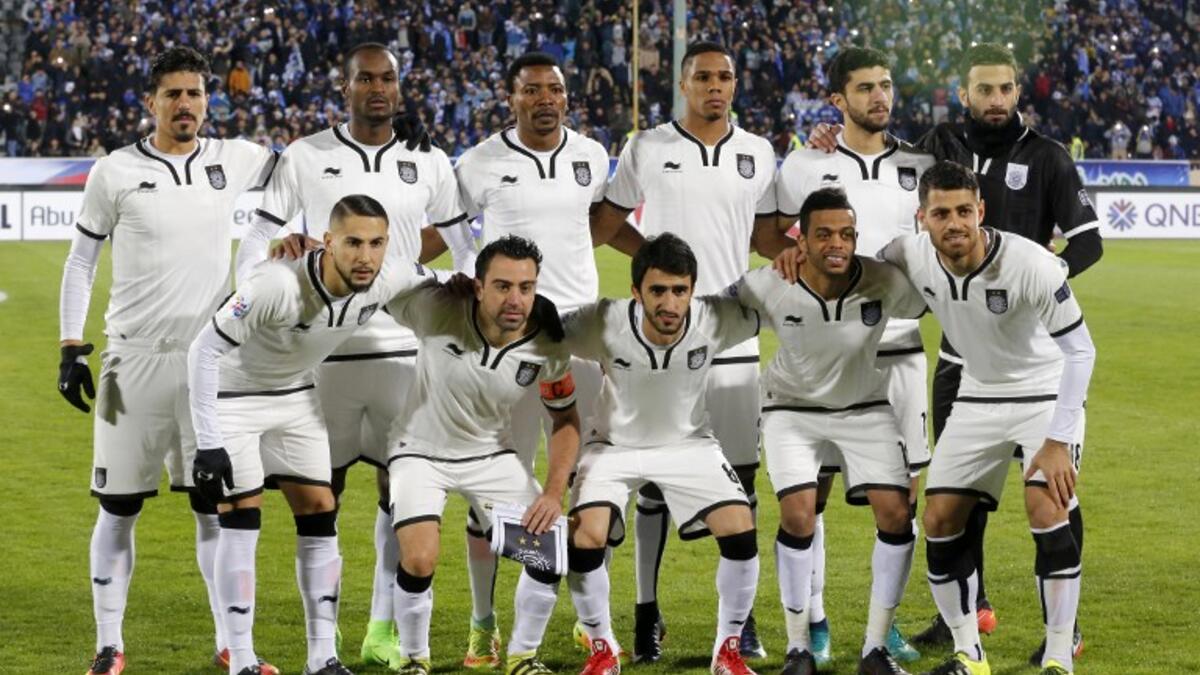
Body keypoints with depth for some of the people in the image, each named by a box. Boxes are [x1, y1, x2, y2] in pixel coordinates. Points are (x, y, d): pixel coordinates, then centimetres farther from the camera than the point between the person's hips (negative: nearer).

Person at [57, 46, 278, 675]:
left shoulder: (233, 160, 3)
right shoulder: (115, 173, -3)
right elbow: (80, 262, 4)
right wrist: (71, 349, 0)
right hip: (135, 359, -2)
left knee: (217, 505, 5)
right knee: (119, 508, 2)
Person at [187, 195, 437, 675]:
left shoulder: (389, 281, -19)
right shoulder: (279, 286, -37)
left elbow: (429, 276, 8)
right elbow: (205, 350, -28)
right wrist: (208, 444, -29)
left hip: (295, 394, 6)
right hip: (231, 396, -6)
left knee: (320, 512, 3)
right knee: (242, 516, -9)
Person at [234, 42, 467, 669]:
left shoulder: (428, 164, 6)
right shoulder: (304, 158, 0)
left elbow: (470, 251, 13)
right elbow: (255, 249, 2)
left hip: (403, 350, 2)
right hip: (325, 352, -2)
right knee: (322, 493, 3)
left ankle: (384, 629, 12)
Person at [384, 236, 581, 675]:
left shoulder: (549, 348, -17)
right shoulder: (437, 310, -28)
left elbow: (566, 418, -1)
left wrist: (554, 492, -11)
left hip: (492, 453, 3)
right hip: (421, 451, -3)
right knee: (419, 560, -23)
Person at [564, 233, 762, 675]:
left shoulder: (716, 320, -26)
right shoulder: (605, 325, -30)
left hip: (689, 443, 1)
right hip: (615, 444, -1)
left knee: (741, 531, -17)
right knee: (585, 538, -21)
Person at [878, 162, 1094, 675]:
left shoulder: (1031, 265, -30)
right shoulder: (912, 257, -16)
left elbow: (1081, 351, -22)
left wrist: (1058, 441, -26)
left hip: (1047, 393, -5)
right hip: (979, 396, 5)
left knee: (1047, 512, -23)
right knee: (940, 520, -2)